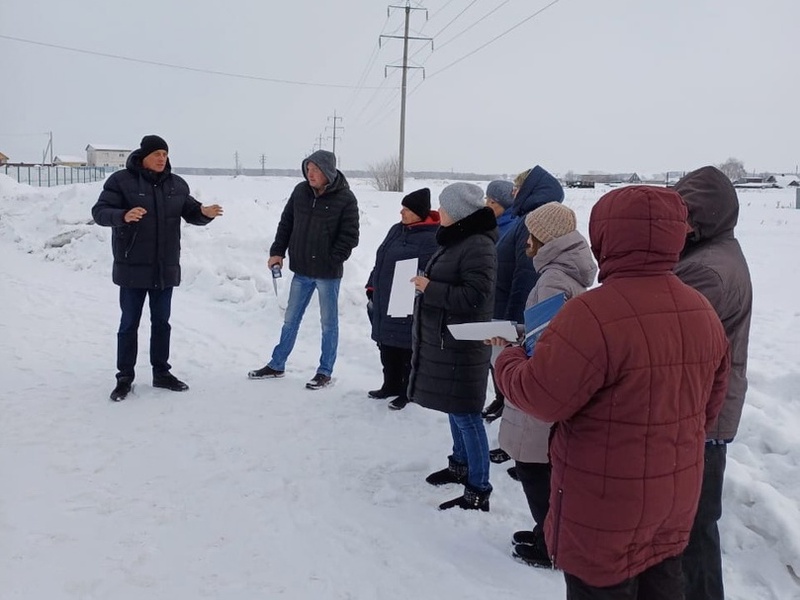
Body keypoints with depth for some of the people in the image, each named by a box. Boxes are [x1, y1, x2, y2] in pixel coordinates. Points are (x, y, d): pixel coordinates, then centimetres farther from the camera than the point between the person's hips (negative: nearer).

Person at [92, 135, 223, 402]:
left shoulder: (177, 184, 7)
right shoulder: (121, 181, -8)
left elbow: (191, 213, 11)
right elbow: (99, 212, -13)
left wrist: (205, 213, -14)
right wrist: (123, 216, -34)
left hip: (165, 268, 4)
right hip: (133, 268, -4)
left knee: (161, 322, 13)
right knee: (129, 324, 4)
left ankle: (161, 373, 25)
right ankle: (125, 377, 15)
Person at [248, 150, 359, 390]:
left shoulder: (345, 198, -13)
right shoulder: (300, 191, 2)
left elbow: (349, 236, -11)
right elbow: (286, 223, 10)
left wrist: (332, 261, -14)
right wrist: (277, 252, 3)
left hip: (328, 273, -5)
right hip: (302, 270, 5)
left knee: (329, 323, 8)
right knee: (291, 319, 16)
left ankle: (325, 372, 19)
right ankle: (276, 365, 29)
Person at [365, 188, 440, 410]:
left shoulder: (430, 239, -16)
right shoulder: (397, 230, 12)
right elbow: (380, 261, 19)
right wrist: (372, 287, 17)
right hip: (385, 304, 8)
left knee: (407, 350, 4)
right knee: (387, 348, 18)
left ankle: (407, 392, 19)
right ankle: (391, 385, 33)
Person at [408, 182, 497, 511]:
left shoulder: (478, 246, -19)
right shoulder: (454, 239, 11)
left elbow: (474, 297, -25)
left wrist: (429, 288, -19)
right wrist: (426, 284, 7)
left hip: (461, 345, -10)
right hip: (442, 340, 10)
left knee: (466, 415, -5)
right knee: (454, 410, 21)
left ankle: (478, 492, 3)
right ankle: (460, 465, 38)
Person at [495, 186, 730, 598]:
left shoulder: (594, 314, -28)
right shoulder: (703, 313, -1)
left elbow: (540, 397, -21)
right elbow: (711, 402, 10)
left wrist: (508, 360, -1)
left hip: (606, 505, -7)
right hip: (675, 495, 7)